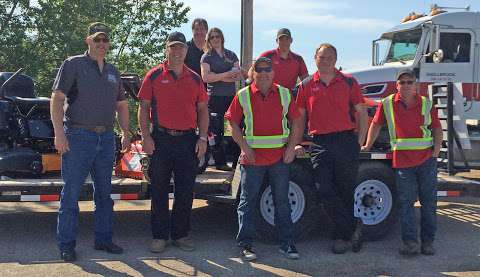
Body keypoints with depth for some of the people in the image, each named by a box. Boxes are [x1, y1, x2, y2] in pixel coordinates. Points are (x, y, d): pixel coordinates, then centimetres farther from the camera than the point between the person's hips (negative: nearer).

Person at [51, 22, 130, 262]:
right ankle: (66, 245, 6)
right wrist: (59, 132, -17)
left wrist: (125, 133, 15)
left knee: (104, 192, 12)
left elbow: (121, 104, 24)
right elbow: (57, 98, -8)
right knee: (71, 192, -3)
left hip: (106, 137, 6)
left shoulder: (112, 71, 16)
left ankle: (103, 239, 22)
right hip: (78, 136, -6)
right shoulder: (73, 64, -1)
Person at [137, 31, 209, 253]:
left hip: (188, 140, 3)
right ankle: (159, 236, 14)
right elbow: (143, 107, 1)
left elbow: (202, 110, 12)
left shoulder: (195, 79, 11)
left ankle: (181, 234, 19)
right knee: (159, 191, 3)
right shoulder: (154, 76, 3)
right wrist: (146, 136, -7)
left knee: (185, 191, 7)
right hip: (160, 139, -2)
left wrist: (202, 138, 2)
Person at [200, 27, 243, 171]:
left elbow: (239, 75, 6)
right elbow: (206, 77, -9)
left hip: (231, 96, 3)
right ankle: (220, 162, 1)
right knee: (217, 131, -4)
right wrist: (227, 75, -8)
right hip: (215, 97, -3)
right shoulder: (206, 57, 6)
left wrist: (218, 77, -8)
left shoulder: (231, 55, 16)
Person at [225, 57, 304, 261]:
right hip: (252, 158, -2)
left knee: (282, 202, 9)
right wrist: (244, 147, -9)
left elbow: (296, 122, 11)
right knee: (248, 202, 3)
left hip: (280, 157, 2)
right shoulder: (243, 96, 1)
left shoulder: (284, 94, 7)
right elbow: (233, 124, 1)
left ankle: (287, 244, 18)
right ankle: (246, 245, 11)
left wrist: (291, 148, 1)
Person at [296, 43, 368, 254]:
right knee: (326, 191, -5)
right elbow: (300, 117, 13)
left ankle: (342, 235, 20)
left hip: (346, 141, -1)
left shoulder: (348, 82, 6)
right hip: (319, 143, 1)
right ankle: (351, 231, 6)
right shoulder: (307, 85, 10)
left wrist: (360, 141, 1)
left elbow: (361, 112, 8)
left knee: (346, 191, 5)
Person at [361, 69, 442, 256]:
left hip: (427, 159, 1)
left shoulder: (426, 104, 6)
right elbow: (376, 124, 14)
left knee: (429, 202, 6)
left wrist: (437, 149, 0)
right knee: (406, 202, -3)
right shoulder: (387, 104, 3)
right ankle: (410, 242, 0)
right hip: (402, 160, -1)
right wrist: (367, 146, 14)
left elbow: (437, 128, 11)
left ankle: (428, 241, 16)